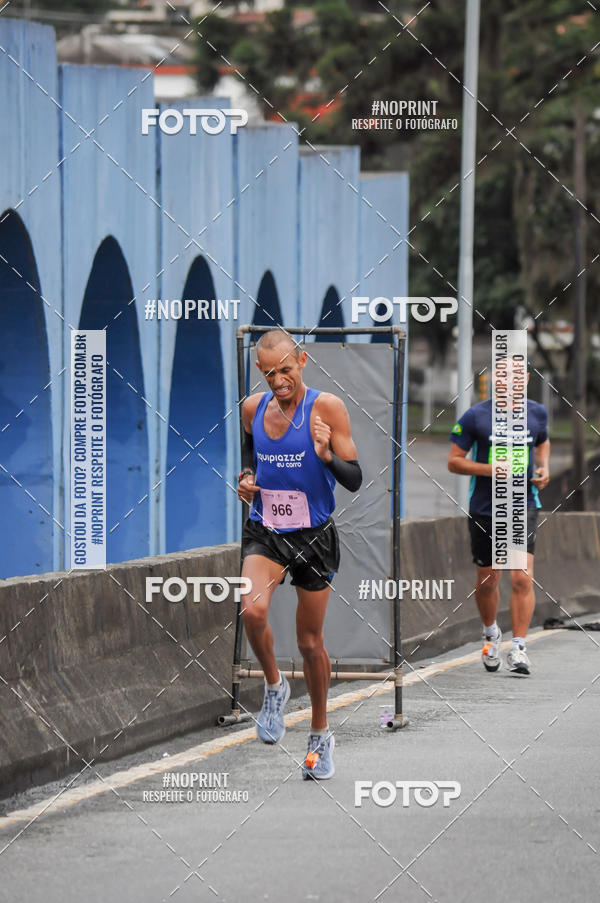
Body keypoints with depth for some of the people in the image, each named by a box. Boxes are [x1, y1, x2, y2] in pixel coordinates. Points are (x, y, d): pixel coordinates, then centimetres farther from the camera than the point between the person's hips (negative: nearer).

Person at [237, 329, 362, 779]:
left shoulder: (327, 408, -11)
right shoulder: (252, 408, 1)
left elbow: (355, 480, -12)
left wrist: (326, 455, -31)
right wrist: (246, 477, 2)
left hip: (314, 536, -2)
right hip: (264, 533, 2)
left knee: (311, 643, 7)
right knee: (253, 611, -26)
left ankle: (321, 734, 27)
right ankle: (274, 685, 2)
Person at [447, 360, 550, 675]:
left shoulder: (536, 413, 3)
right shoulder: (475, 416, -7)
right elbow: (454, 461, -4)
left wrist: (543, 468, 5)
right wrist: (491, 469, -18)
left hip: (523, 507, 1)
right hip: (484, 509, -1)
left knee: (522, 578, -13)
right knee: (487, 580, 10)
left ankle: (518, 648, -7)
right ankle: (491, 633, 38)